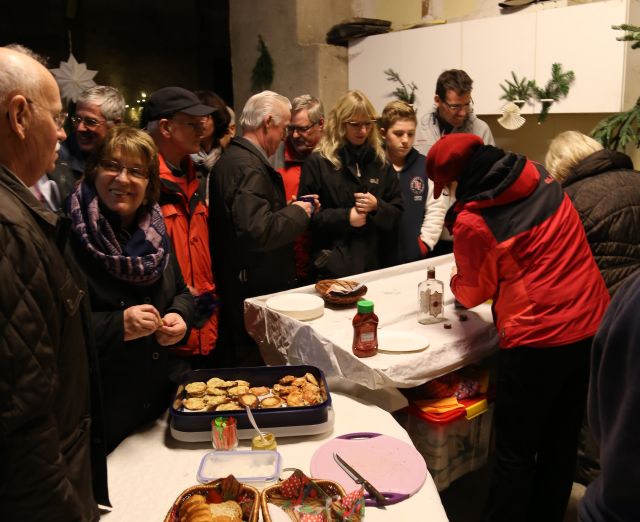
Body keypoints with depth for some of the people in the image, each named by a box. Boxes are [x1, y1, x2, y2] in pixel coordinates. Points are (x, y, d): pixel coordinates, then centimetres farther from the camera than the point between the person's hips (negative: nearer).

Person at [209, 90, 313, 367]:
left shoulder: (231, 158, 13)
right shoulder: (249, 166, -20)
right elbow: (257, 232, -30)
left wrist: (288, 209, 13)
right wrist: (297, 213, -14)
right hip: (255, 295, -10)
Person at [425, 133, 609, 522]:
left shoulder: (471, 221, -14)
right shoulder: (542, 179, 2)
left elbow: (474, 292, 1)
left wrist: (456, 282, 21)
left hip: (536, 343, -6)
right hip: (593, 328, 7)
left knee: (515, 453, 10)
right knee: (562, 445, 20)